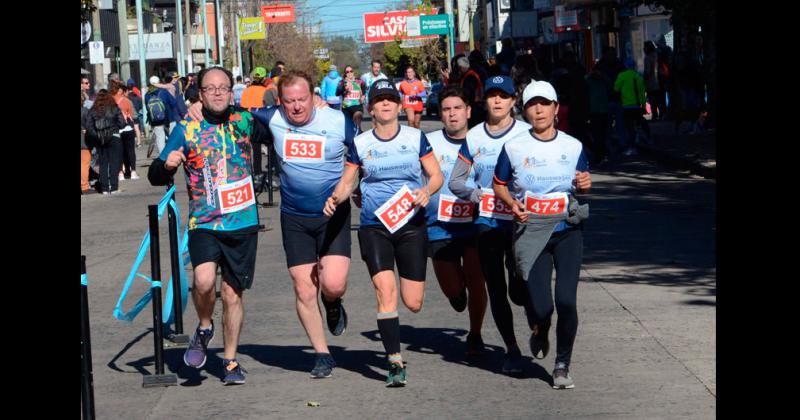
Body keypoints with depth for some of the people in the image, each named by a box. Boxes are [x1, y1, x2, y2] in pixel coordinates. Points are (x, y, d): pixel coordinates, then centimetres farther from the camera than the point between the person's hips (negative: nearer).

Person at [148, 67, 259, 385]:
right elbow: (155, 177, -3)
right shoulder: (187, 129, -2)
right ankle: (204, 329, 5)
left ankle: (230, 361, 25)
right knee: (204, 280, -25)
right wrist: (167, 165, -25)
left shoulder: (244, 121, 4)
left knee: (232, 294, 8)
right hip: (204, 224, -2)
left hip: (243, 224, 2)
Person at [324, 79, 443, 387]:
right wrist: (336, 197, -11)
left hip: (411, 226, 1)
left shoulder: (416, 137, 4)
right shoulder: (360, 143, 5)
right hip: (374, 227, 0)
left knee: (413, 303, -3)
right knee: (385, 290, -17)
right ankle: (395, 363, -11)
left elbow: (437, 175, 7)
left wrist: (427, 191, -14)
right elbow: (347, 181, 10)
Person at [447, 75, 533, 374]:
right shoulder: (473, 137, 6)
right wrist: (479, 196, -5)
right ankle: (511, 349, 18)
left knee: (518, 290, -6)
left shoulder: (526, 134, -2)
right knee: (495, 289, 4)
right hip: (486, 222, 3)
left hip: (520, 222, -3)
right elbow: (455, 181, 11)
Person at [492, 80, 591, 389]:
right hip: (530, 231, -1)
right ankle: (539, 332, 30)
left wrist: (584, 184, -5)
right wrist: (512, 204, -9)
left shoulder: (573, 146, 4)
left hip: (567, 230, 1)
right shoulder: (513, 147, -1)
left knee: (566, 300, -9)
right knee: (541, 306, -9)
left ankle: (562, 366, 11)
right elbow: (498, 185, 11)